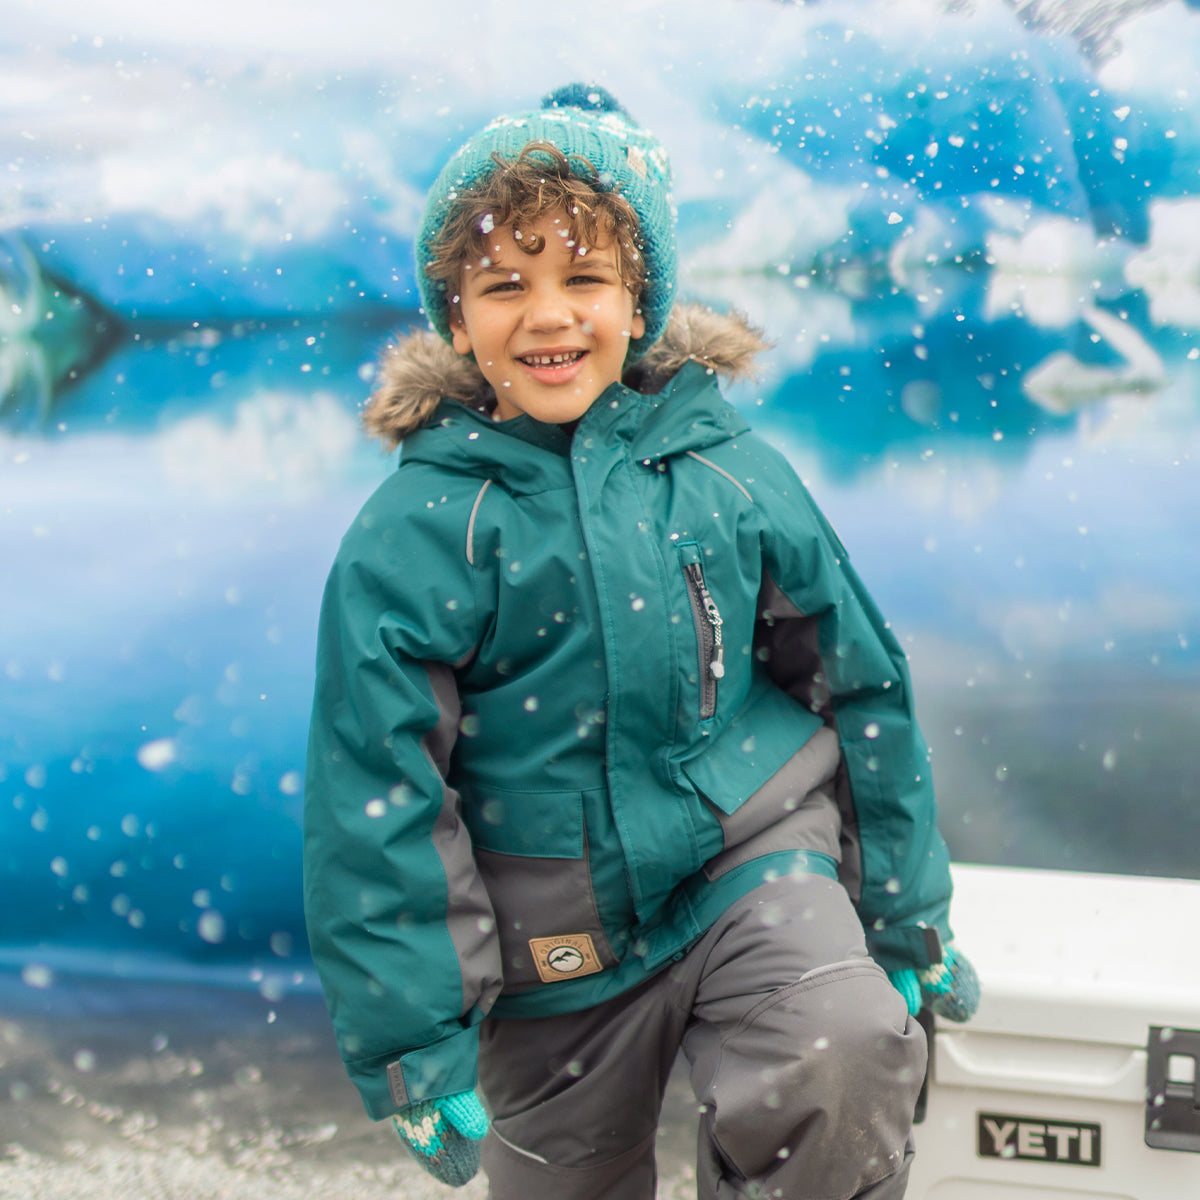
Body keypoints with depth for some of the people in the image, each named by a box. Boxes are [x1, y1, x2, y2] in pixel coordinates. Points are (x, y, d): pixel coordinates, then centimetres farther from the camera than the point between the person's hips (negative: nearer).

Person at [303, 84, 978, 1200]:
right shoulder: (416, 531, -9)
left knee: (843, 1061, -28)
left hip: (754, 860, 0)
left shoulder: (729, 469, -4)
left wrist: (906, 922, 10)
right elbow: (374, 802, -7)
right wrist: (412, 1038, -7)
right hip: (560, 942, 0)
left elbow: (860, 688, 5)